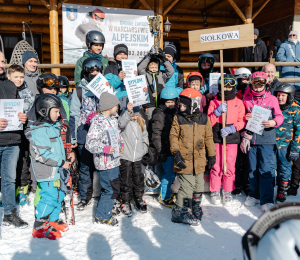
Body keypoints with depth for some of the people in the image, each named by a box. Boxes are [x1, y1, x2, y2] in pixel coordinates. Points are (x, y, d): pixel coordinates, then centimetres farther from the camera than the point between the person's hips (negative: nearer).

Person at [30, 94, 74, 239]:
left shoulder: (53, 127, 14)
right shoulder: (39, 130, -18)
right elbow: (43, 154, -22)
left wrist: (64, 163, 17)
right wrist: (61, 163, -17)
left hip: (56, 170, 10)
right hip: (46, 172, -10)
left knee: (59, 194, 15)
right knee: (50, 197, -9)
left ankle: (53, 221, 30)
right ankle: (39, 228, 4)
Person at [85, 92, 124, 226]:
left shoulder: (113, 119, 11)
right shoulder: (97, 121, -16)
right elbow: (89, 143, -20)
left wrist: (121, 144, 4)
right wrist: (105, 148, -31)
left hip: (114, 161, 9)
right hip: (104, 163, -9)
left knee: (115, 188, 16)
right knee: (111, 190, -2)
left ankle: (105, 214, 33)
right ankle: (101, 216, 18)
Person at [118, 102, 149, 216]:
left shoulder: (141, 122, 10)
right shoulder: (125, 120, -9)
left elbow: (145, 135, 23)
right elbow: (121, 123, -35)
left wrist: (145, 145, 10)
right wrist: (128, 112, -49)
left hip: (138, 156, 5)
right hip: (125, 156, -5)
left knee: (138, 179, 15)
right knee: (126, 181, 1)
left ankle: (139, 200, 32)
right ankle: (125, 203, 15)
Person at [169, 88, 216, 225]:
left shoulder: (204, 119, 4)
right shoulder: (178, 118, -1)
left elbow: (208, 138, 12)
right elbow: (173, 136, -1)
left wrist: (211, 155, 14)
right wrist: (176, 153, -12)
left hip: (199, 160, 3)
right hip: (184, 160, -3)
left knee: (198, 186, 14)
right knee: (187, 186, -5)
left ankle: (196, 206, 38)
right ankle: (179, 212, 8)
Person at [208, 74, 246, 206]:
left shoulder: (238, 102, 8)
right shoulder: (214, 102, 6)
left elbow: (242, 121, 4)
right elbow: (208, 122, 0)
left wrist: (231, 129, -12)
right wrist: (218, 111, -15)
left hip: (232, 139, 0)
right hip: (216, 138, 0)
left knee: (230, 167, 1)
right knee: (216, 166, 1)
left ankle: (228, 192, 18)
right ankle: (215, 191, 18)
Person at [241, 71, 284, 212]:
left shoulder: (272, 99, 2)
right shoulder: (246, 99, 8)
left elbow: (280, 116, 3)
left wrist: (273, 122, -17)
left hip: (266, 138, -3)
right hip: (251, 138, 3)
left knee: (265, 170, -6)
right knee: (252, 169, 12)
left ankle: (267, 200, 2)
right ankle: (254, 194, 28)